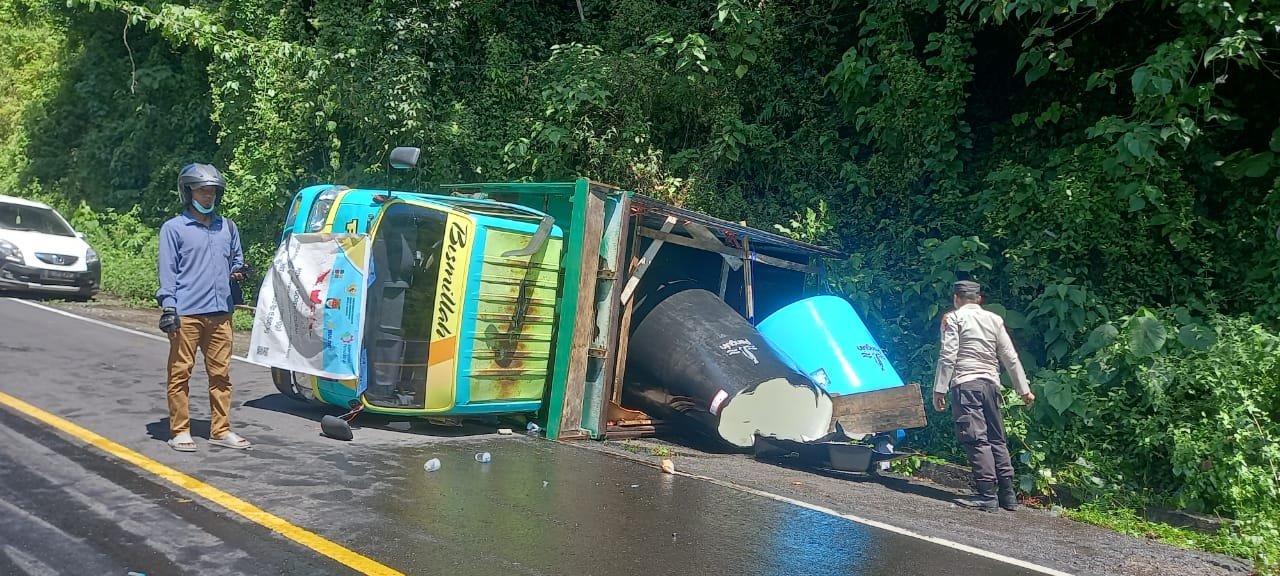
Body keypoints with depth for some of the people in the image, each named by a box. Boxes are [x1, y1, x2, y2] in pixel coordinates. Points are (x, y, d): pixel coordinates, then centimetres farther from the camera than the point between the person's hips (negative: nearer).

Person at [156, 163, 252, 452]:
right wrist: (168, 306, -8)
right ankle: (180, 431, 10)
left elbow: (235, 257, 25)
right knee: (180, 373, 1)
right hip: (186, 313, -4)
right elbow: (167, 270, -1)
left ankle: (220, 430, 15)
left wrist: (238, 270, 1)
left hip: (220, 312, 4)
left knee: (221, 373, 7)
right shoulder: (174, 228, 2)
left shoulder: (227, 226, 15)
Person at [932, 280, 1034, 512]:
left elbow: (948, 357, -8)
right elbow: (1010, 357, 13)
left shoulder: (953, 318, 0)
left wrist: (939, 390, -7)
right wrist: (1024, 389, 17)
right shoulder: (995, 319, 14)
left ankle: (987, 495, -12)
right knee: (997, 439, 12)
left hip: (965, 383, -5)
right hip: (991, 383, 6)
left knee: (976, 439, -8)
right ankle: (1008, 494, 13)